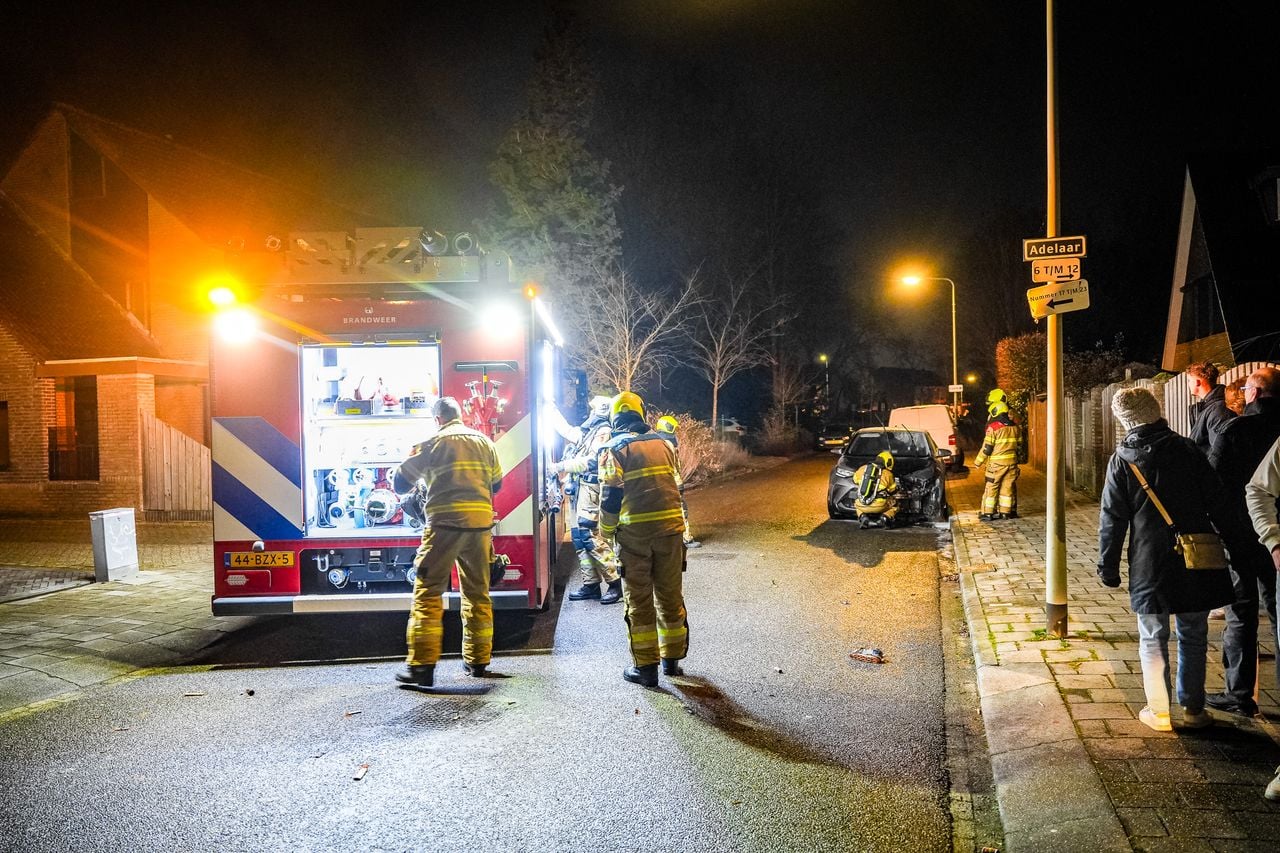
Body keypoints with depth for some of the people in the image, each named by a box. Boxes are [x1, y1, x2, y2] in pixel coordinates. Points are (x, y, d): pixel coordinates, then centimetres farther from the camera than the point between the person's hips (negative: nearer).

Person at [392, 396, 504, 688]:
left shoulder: (433, 444, 0)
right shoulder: (485, 442, 12)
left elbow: (400, 483, 2)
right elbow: (496, 484, 21)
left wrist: (420, 480, 23)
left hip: (445, 524, -5)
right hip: (481, 524, 5)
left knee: (428, 593, -3)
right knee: (478, 593, 14)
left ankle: (422, 665, -8)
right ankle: (477, 660, 21)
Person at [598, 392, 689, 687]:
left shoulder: (615, 449, -4)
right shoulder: (663, 443, 11)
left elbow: (610, 498, -8)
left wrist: (605, 534, 4)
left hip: (635, 532, -4)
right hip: (670, 527, 4)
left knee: (639, 600, 4)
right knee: (670, 595, 14)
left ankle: (645, 666, 7)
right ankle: (672, 659, 23)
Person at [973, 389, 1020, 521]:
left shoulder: (993, 426, -13)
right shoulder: (1014, 425, 7)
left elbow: (987, 448, -11)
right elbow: (1019, 443, 13)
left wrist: (978, 462, -2)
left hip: (997, 462, -6)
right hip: (1012, 461, 6)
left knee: (991, 487, 1)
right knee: (1008, 486, 9)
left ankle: (988, 512, 1)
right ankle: (1006, 512, 13)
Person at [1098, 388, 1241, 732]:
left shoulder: (1122, 461, -5)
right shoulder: (1187, 450, -1)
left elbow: (1112, 519, -4)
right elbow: (1217, 503, 2)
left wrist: (1108, 567, 3)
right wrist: (1235, 544, 12)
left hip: (1149, 565, -2)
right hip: (1195, 562, 2)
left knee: (1153, 641, 9)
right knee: (1193, 637, 14)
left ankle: (1159, 712, 12)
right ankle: (1193, 709, 20)